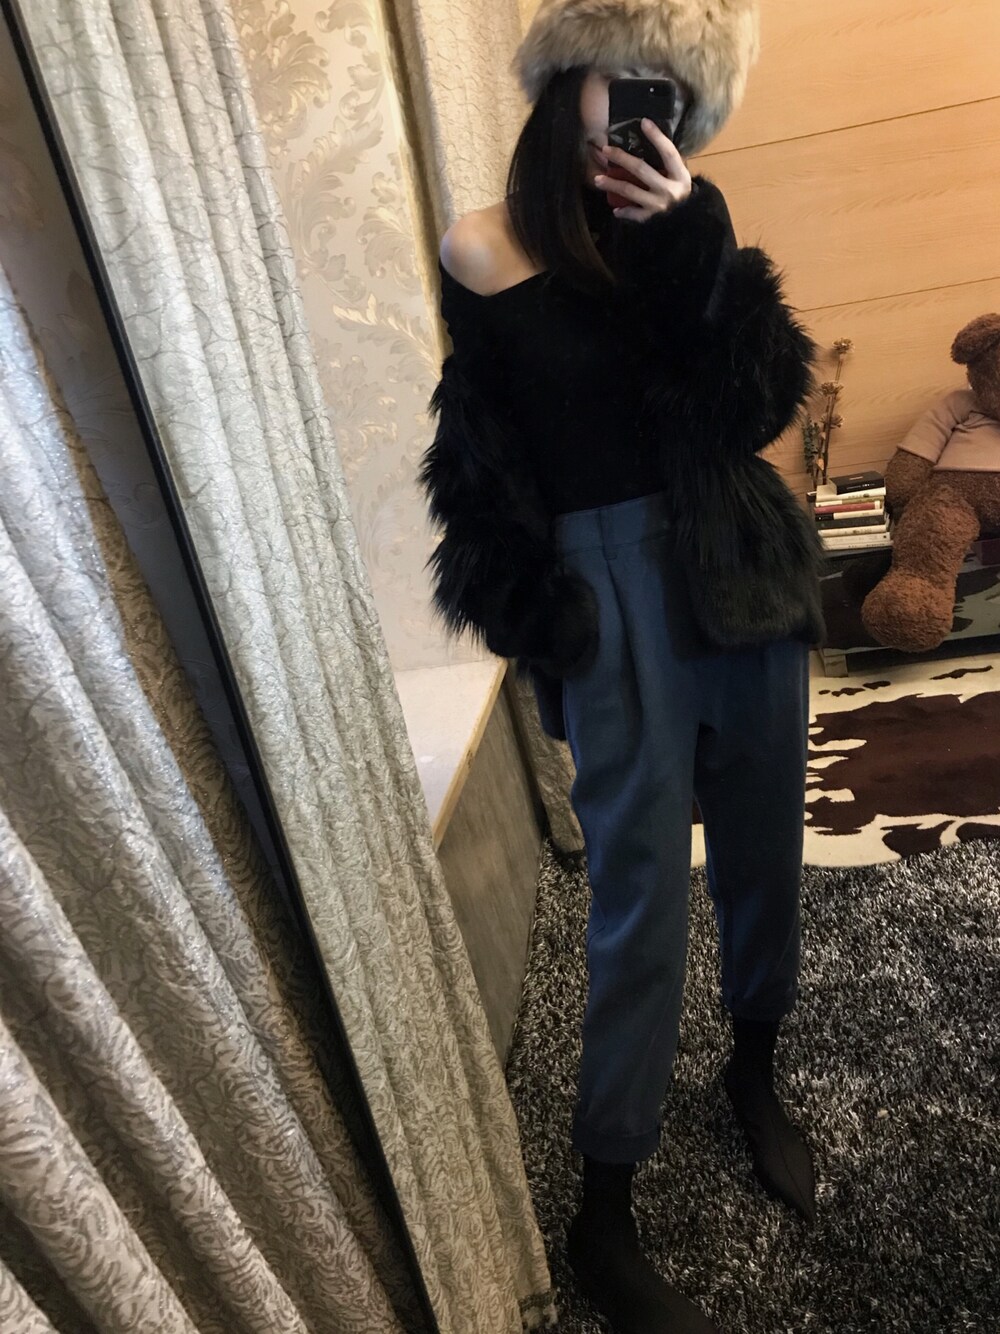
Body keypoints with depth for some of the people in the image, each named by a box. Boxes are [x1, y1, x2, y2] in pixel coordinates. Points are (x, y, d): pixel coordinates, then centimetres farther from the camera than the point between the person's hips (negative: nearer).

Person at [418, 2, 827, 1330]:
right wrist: (541, 621, -5)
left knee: (764, 836, 13)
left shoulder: (690, 217, 10)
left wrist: (685, 246, -11)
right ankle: (603, 1217, 18)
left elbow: (757, 406, -3)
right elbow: (487, 466, -2)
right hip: (613, 581, -4)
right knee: (642, 887, -3)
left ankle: (755, 1068, 42)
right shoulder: (485, 248, 0)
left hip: (744, 564, 5)